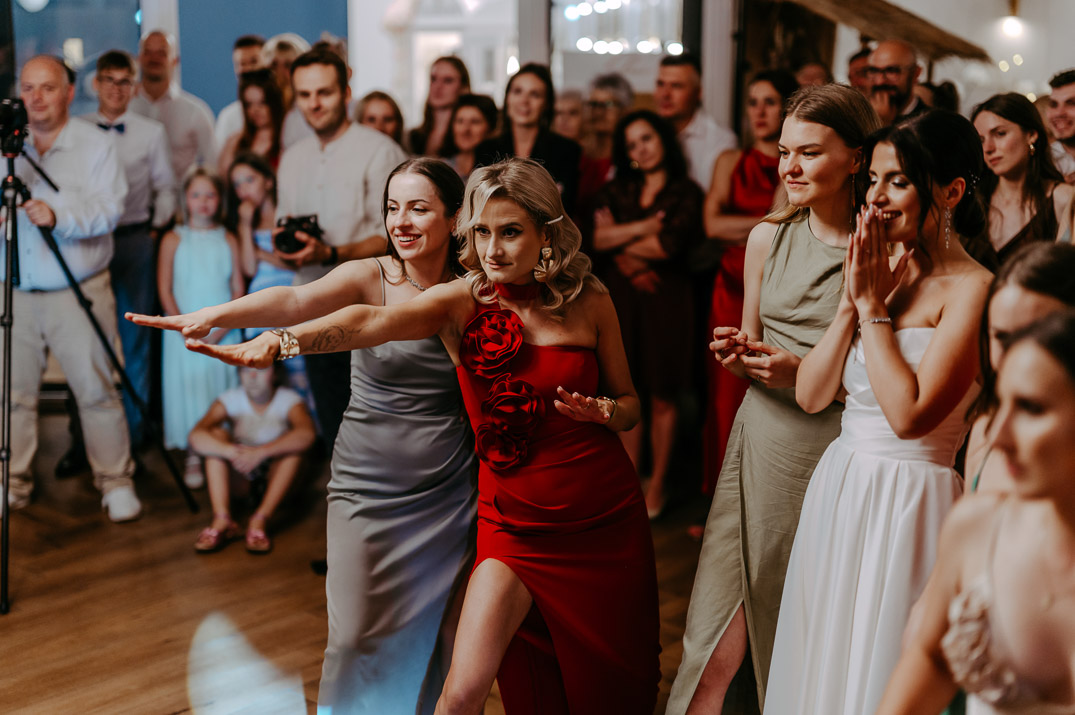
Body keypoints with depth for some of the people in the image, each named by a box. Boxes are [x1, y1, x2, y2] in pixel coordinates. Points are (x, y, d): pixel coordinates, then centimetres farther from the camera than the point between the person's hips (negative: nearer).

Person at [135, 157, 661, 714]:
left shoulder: (589, 302, -4)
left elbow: (629, 404, 7)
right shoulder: (459, 302, -8)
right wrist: (275, 343, -44)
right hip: (514, 525, -1)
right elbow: (371, 322, -27)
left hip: (605, 522, 1)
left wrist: (599, 411, -16)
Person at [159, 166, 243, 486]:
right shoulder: (173, 240, 1)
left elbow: (238, 289, 2)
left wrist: (221, 329, -10)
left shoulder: (228, 240, 4)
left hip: (223, 335, 1)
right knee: (189, 387, 0)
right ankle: (193, 457, 8)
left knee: (222, 385, 2)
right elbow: (164, 290, -1)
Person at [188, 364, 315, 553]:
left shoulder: (289, 401, -17)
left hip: (276, 468, -1)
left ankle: (259, 521, -36)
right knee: (216, 435, -24)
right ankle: (222, 520, -35)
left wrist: (260, 452, -48)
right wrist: (231, 451, -46)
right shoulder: (230, 400, -13)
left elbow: (307, 434, -39)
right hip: (238, 466, 1)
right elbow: (195, 436, -28)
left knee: (293, 445, -30)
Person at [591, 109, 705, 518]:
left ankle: (656, 485, 10)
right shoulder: (617, 190, 14)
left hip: (666, 297, -3)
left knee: (661, 396, 1)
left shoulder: (686, 192, 1)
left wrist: (619, 239, -2)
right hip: (622, 295, 3)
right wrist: (644, 227, -12)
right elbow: (597, 238, -1)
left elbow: (670, 244, -13)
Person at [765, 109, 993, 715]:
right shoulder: (881, 272, 7)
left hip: (910, 499, -7)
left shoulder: (972, 289, -14)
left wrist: (873, 306, -15)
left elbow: (910, 414, -23)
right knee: (821, 664, 17)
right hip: (841, 487, 7)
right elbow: (811, 394, 3)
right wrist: (852, 301, -8)